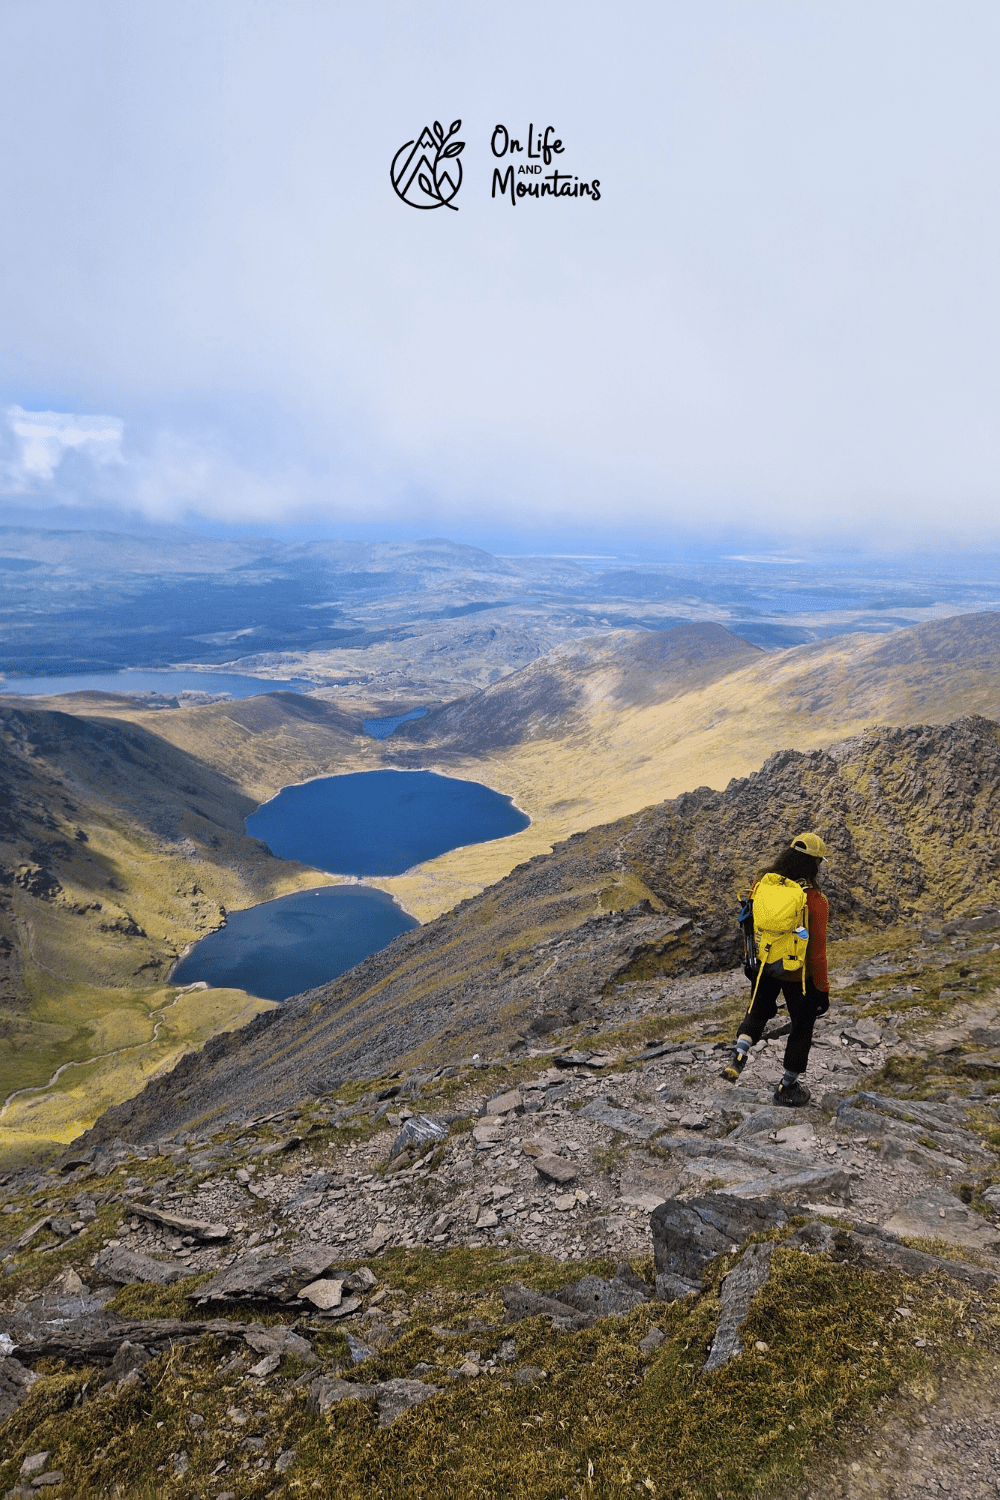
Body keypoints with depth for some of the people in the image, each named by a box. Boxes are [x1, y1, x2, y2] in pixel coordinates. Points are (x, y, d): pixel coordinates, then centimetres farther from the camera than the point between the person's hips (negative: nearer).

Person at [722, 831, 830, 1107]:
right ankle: (788, 1088, 34)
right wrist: (823, 990, -7)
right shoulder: (815, 901, -27)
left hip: (765, 966, 4)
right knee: (802, 1026, 20)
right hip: (799, 975, -4)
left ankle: (738, 1057, 7)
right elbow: (817, 952, -21)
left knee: (758, 1011, 29)